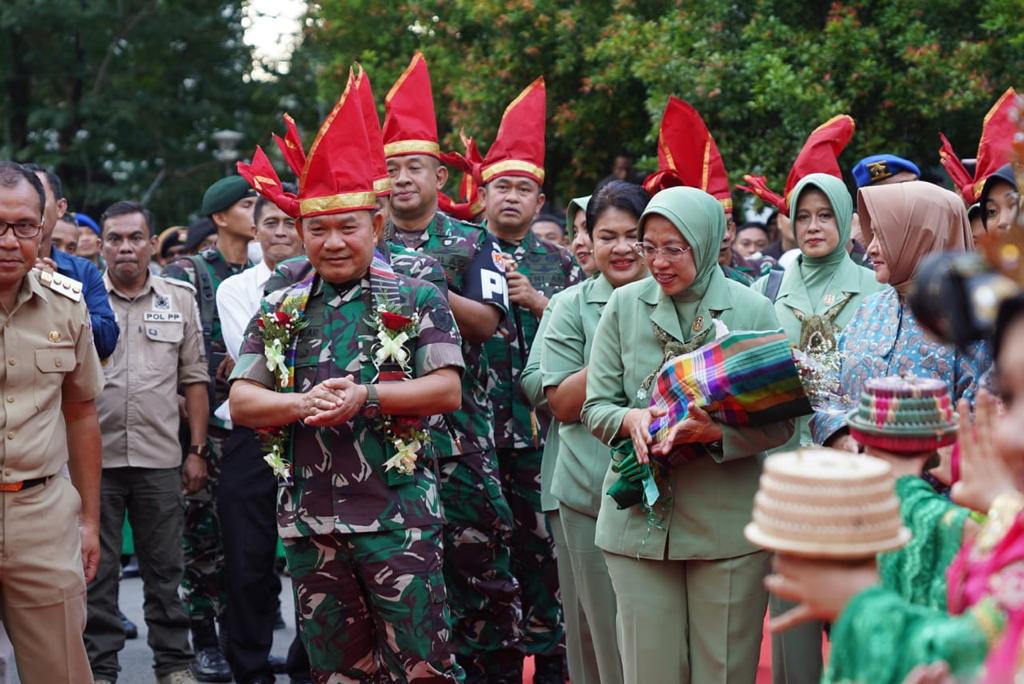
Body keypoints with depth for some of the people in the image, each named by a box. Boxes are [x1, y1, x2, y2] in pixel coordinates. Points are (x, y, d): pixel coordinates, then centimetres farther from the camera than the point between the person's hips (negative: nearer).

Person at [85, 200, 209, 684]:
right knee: (97, 569, 5)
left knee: (164, 568, 8)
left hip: (159, 459, 1)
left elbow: (194, 378, 11)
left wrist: (198, 450, 6)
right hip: (94, 457, -1)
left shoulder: (181, 299, 9)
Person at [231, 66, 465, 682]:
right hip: (309, 516, 4)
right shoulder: (279, 311, 11)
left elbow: (448, 390, -7)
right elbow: (241, 401, 6)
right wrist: (301, 404, -13)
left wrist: (365, 396, -18)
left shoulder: (417, 301, 1)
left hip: (398, 514, -4)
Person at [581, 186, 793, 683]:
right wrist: (632, 420, -17)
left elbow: (779, 423, -4)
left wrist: (715, 431, -22)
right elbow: (595, 406, 5)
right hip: (640, 519, 1)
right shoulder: (624, 305, 3)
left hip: (727, 524, -1)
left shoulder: (753, 310, -2)